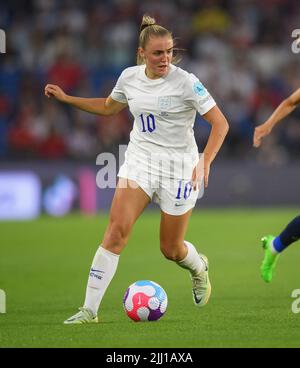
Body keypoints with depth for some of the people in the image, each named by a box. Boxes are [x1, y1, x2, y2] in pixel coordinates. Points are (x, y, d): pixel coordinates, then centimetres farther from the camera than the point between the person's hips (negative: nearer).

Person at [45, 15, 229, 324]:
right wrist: (66, 98, 16)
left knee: (171, 249, 7)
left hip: (178, 167, -3)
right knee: (116, 229, -16)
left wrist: (205, 162, -26)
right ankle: (89, 310, -15)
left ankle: (199, 268, 46)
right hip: (139, 161, 3)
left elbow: (220, 123, -14)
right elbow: (108, 107, 22)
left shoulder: (185, 82, -15)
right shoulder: (130, 77, 0)